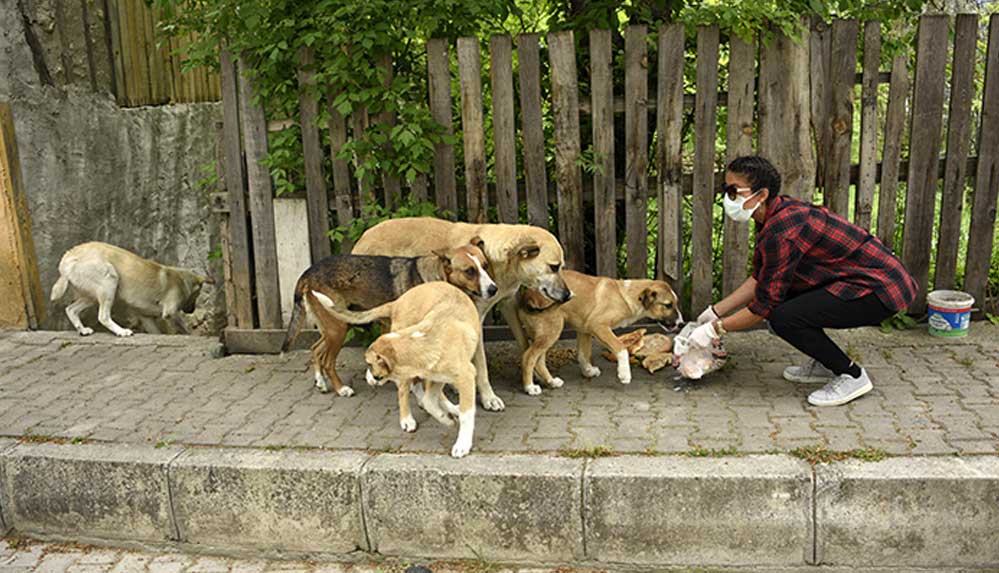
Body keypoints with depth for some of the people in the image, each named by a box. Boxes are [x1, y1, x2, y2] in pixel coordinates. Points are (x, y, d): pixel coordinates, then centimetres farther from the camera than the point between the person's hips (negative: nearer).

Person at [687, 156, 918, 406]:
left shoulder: (781, 231, -24)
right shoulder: (779, 212, 6)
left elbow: (765, 304, -19)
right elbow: (759, 279, 14)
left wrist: (715, 329, -8)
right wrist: (715, 311, 11)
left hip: (882, 291, -10)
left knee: (783, 318, -22)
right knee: (776, 288, 12)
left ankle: (852, 376, -2)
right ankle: (825, 364, 22)